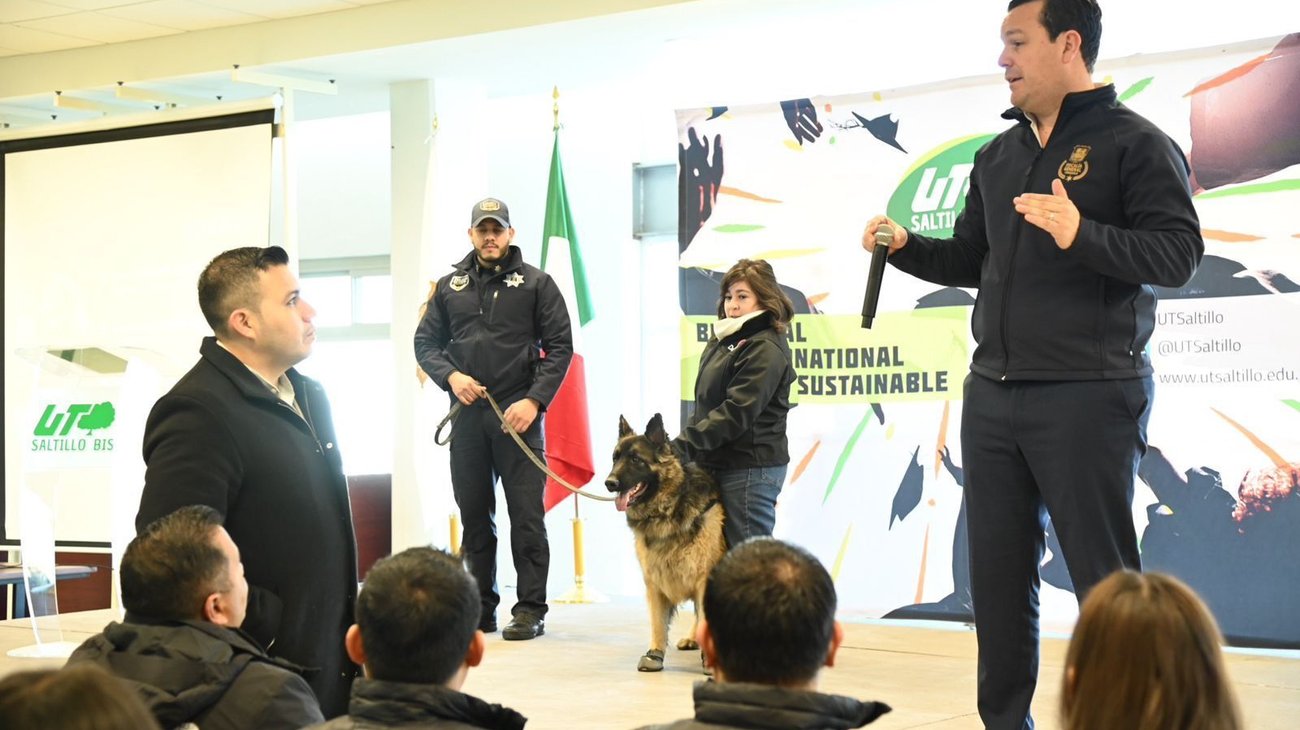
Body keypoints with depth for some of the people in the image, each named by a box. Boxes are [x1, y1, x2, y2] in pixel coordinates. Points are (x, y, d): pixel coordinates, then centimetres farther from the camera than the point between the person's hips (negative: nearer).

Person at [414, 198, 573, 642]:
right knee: (473, 515, 9)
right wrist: (450, 376, -4)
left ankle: (530, 609, 0)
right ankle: (479, 607, 16)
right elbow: (425, 342, 16)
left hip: (518, 413, -4)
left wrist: (534, 400, -11)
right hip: (466, 414, 4)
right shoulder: (450, 287, 14)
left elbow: (560, 347, 0)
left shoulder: (536, 284, 4)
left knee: (526, 514, -4)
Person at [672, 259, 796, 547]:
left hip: (751, 467, -9)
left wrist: (681, 447, -22)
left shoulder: (766, 348, -14)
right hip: (719, 464, 9)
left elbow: (736, 413, -21)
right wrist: (685, 443, 5)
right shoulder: (723, 341, 14)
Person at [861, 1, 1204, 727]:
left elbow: (1179, 252, -14)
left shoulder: (1134, 142, -6)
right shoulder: (998, 155, 15)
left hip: (1089, 396, -7)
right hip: (991, 395, 7)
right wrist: (905, 246, 6)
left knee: (1105, 578, -1)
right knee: (997, 570, 10)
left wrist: (1081, 235, -27)